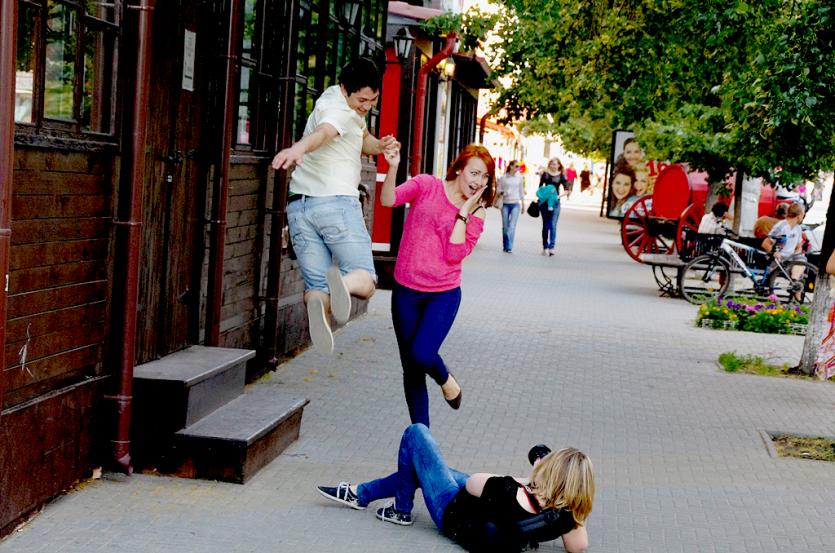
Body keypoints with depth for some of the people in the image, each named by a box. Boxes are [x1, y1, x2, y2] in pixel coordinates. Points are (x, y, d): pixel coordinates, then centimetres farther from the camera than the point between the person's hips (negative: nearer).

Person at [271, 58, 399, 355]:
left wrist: (379, 145, 8)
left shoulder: (333, 97, 20)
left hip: (299, 205, 8)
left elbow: (363, 138, 31)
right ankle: (343, 283, -38)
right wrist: (299, 148, -56)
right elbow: (322, 132, -34)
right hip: (336, 203, -8)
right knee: (365, 280, -5)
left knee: (316, 284, -2)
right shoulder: (340, 111, -10)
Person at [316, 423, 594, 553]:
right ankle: (359, 494, 44)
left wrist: (523, 481, -12)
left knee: (416, 433, 4)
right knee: (420, 467, 28)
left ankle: (401, 509, 19)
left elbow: (471, 483, -21)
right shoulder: (564, 515, -28)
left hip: (453, 513, -7)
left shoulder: (509, 493, -41)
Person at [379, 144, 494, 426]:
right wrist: (393, 168, -32)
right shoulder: (426, 185, -2)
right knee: (411, 369, 7)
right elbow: (388, 200, -17)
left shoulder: (476, 212, 1)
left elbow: (454, 254, -11)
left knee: (421, 354, -23)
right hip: (406, 291, 0)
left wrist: (463, 213, -13)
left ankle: (445, 379, 14)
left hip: (443, 295, 0)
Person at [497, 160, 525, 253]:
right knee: (505, 226, 6)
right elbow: (498, 189, 6)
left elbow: (521, 190, 14)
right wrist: (502, 192, -16)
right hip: (505, 203, 0)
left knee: (512, 226, -12)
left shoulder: (519, 177, 6)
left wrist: (523, 203, 15)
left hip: (515, 204, 0)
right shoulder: (503, 177, 1)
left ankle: (509, 247, -13)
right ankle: (505, 246, 19)